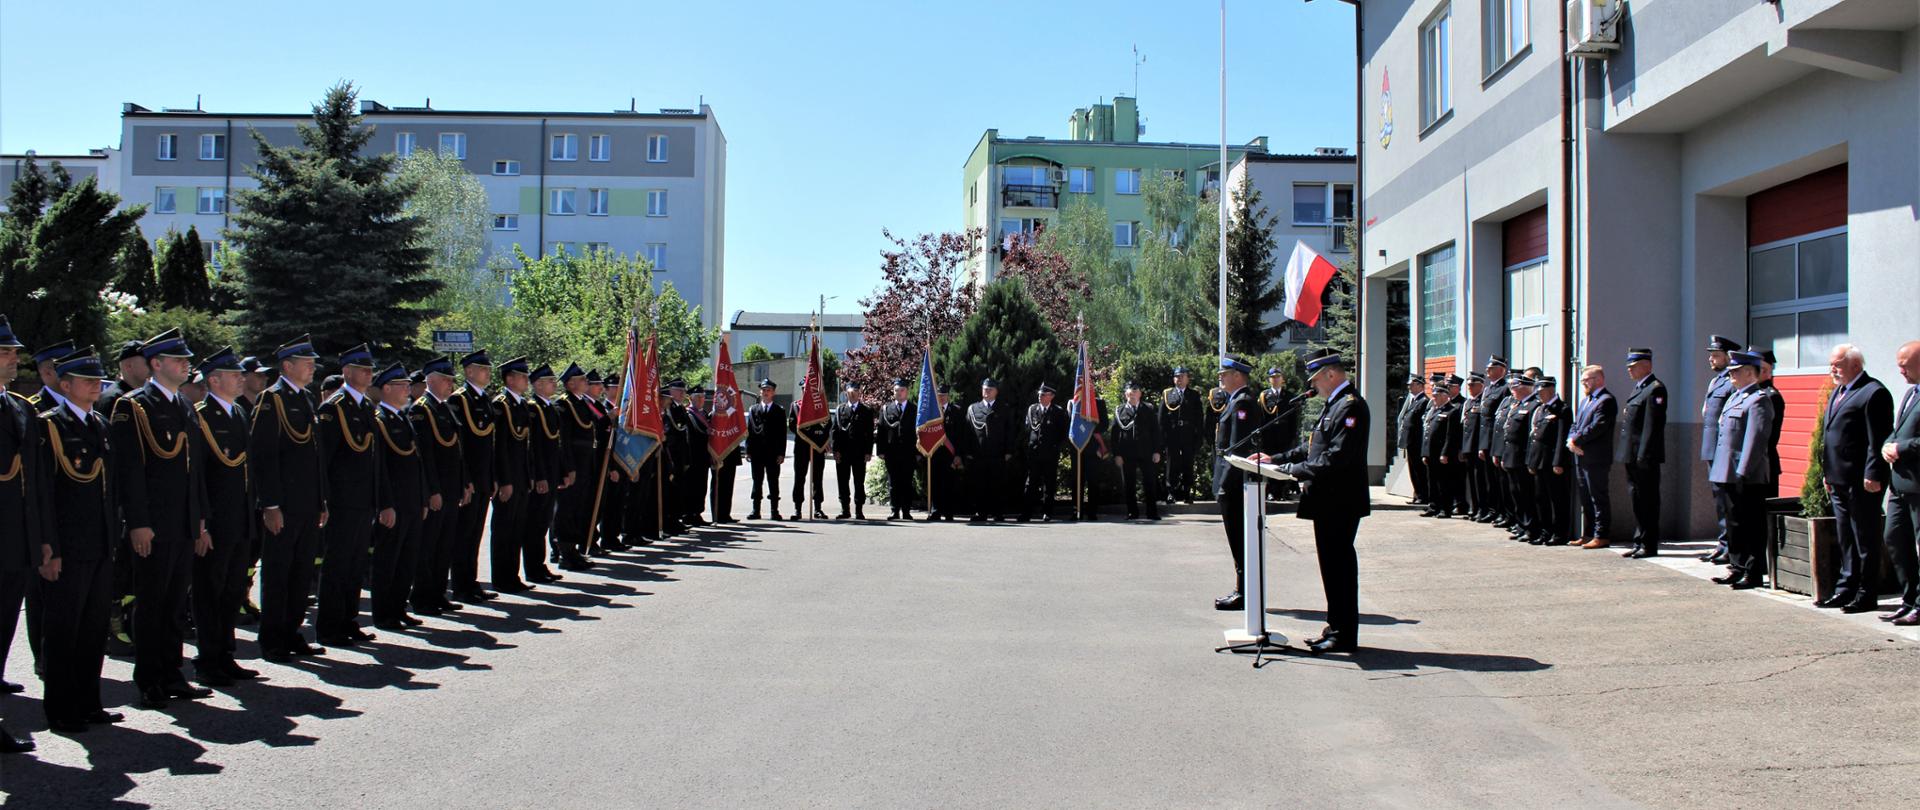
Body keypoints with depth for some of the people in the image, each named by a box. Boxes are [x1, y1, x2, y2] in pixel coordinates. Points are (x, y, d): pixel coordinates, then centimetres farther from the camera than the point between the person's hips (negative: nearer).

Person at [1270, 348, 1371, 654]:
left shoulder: (1350, 406, -16)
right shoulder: (1334, 404, 16)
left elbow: (1337, 457, -24)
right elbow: (1313, 447, 19)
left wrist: (1296, 469, -21)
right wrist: (1278, 459, 9)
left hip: (1339, 502, -10)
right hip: (1328, 501, 10)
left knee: (1339, 566, -4)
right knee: (1334, 566, 14)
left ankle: (1344, 635, 3)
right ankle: (1338, 629, 23)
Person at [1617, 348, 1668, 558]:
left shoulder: (1655, 389, -12)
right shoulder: (1638, 388, 19)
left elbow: (1653, 425, -18)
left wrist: (1644, 455, -22)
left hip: (1645, 457, -10)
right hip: (1633, 456, 10)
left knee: (1648, 502, -3)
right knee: (1637, 501, 13)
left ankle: (1649, 546, 2)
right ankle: (1640, 543, 20)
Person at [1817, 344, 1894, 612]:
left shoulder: (1874, 393, -13)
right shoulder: (1838, 393, 17)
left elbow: (1878, 440, -18)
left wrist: (1872, 475, -21)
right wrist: (1827, 472, 18)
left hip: (1862, 482, -9)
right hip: (1840, 480, 9)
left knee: (1866, 541, 0)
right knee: (1845, 540, 15)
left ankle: (1867, 595, 6)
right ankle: (1846, 588, 23)